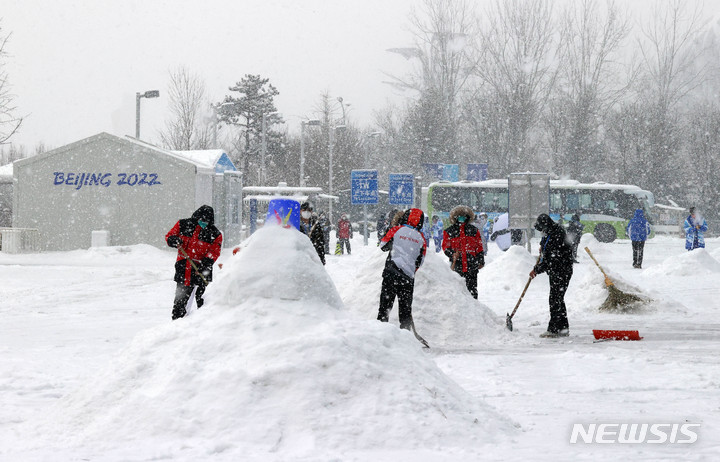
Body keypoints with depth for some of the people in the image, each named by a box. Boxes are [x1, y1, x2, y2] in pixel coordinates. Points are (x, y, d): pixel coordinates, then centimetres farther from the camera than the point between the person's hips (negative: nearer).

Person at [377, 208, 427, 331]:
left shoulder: (396, 230, -1)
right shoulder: (421, 238, 7)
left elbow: (383, 246, 11)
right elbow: (420, 261, 11)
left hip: (391, 272, -2)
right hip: (408, 276, 2)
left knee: (385, 303, 2)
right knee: (406, 307, 10)